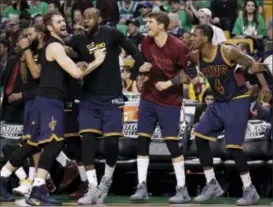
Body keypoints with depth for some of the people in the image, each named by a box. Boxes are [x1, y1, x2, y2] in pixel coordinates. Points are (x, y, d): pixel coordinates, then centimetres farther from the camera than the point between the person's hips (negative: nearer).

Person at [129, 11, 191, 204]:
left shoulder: (178, 47, -18)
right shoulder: (147, 42, -1)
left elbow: (185, 73, -8)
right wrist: (143, 68, -8)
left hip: (170, 101, -5)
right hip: (148, 98, 5)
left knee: (172, 143, -6)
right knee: (142, 140, 1)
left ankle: (182, 190, 1)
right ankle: (142, 187, 7)